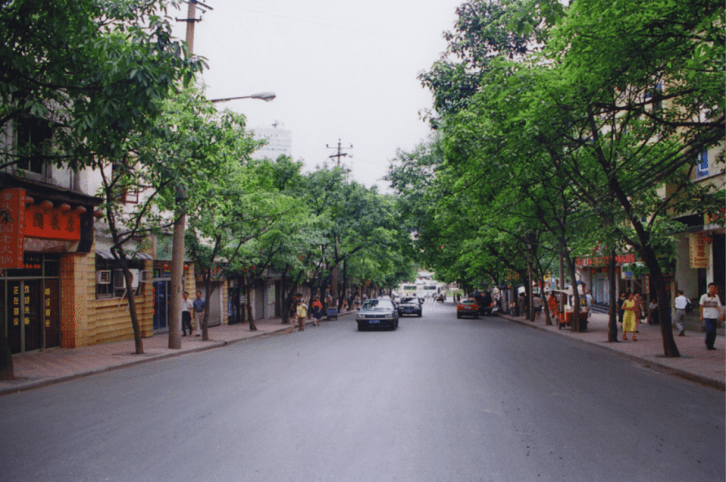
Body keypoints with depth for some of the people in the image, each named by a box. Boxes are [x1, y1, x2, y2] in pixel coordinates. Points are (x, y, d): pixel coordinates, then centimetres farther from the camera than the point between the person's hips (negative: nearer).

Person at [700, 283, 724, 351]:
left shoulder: (716, 297, 8)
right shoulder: (704, 296, 1)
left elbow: (718, 306, 4)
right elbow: (701, 306, 6)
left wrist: (721, 314, -10)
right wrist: (701, 316, 5)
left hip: (714, 317, 3)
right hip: (707, 316, -3)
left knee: (714, 332, 1)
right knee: (709, 330, -16)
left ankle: (711, 345, 15)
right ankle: (707, 344, 0)